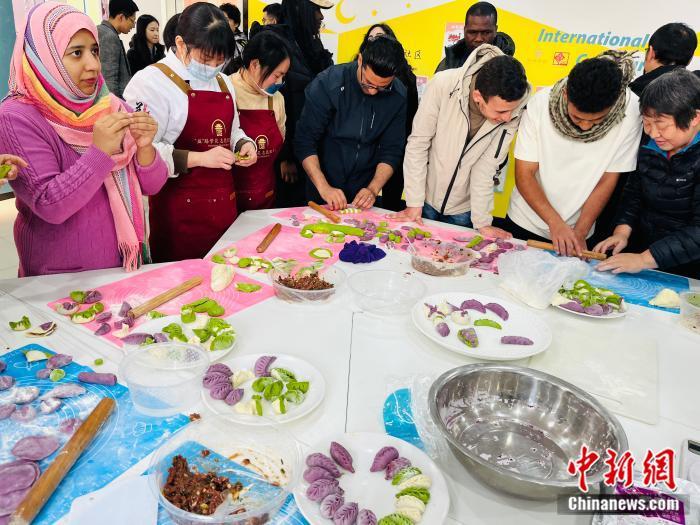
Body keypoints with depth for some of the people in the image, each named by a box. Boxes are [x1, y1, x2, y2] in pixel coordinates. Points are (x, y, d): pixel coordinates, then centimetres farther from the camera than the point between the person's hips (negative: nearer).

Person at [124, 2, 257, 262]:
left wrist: (243, 144, 4)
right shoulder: (151, 82, -9)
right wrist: (198, 158, -23)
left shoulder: (223, 82, 14)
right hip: (178, 209, -6)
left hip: (224, 202, 7)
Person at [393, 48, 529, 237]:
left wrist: (482, 222, -13)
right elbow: (418, 143, -19)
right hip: (426, 199, -1)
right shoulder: (443, 85, -26)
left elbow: (487, 166, -15)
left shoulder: (514, 112, -21)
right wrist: (414, 202, -15)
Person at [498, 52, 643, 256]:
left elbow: (607, 180, -10)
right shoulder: (542, 102, -20)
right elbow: (524, 175, -17)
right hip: (524, 224, 0)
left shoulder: (629, 111, -18)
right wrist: (555, 223, -27)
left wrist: (579, 233, -13)